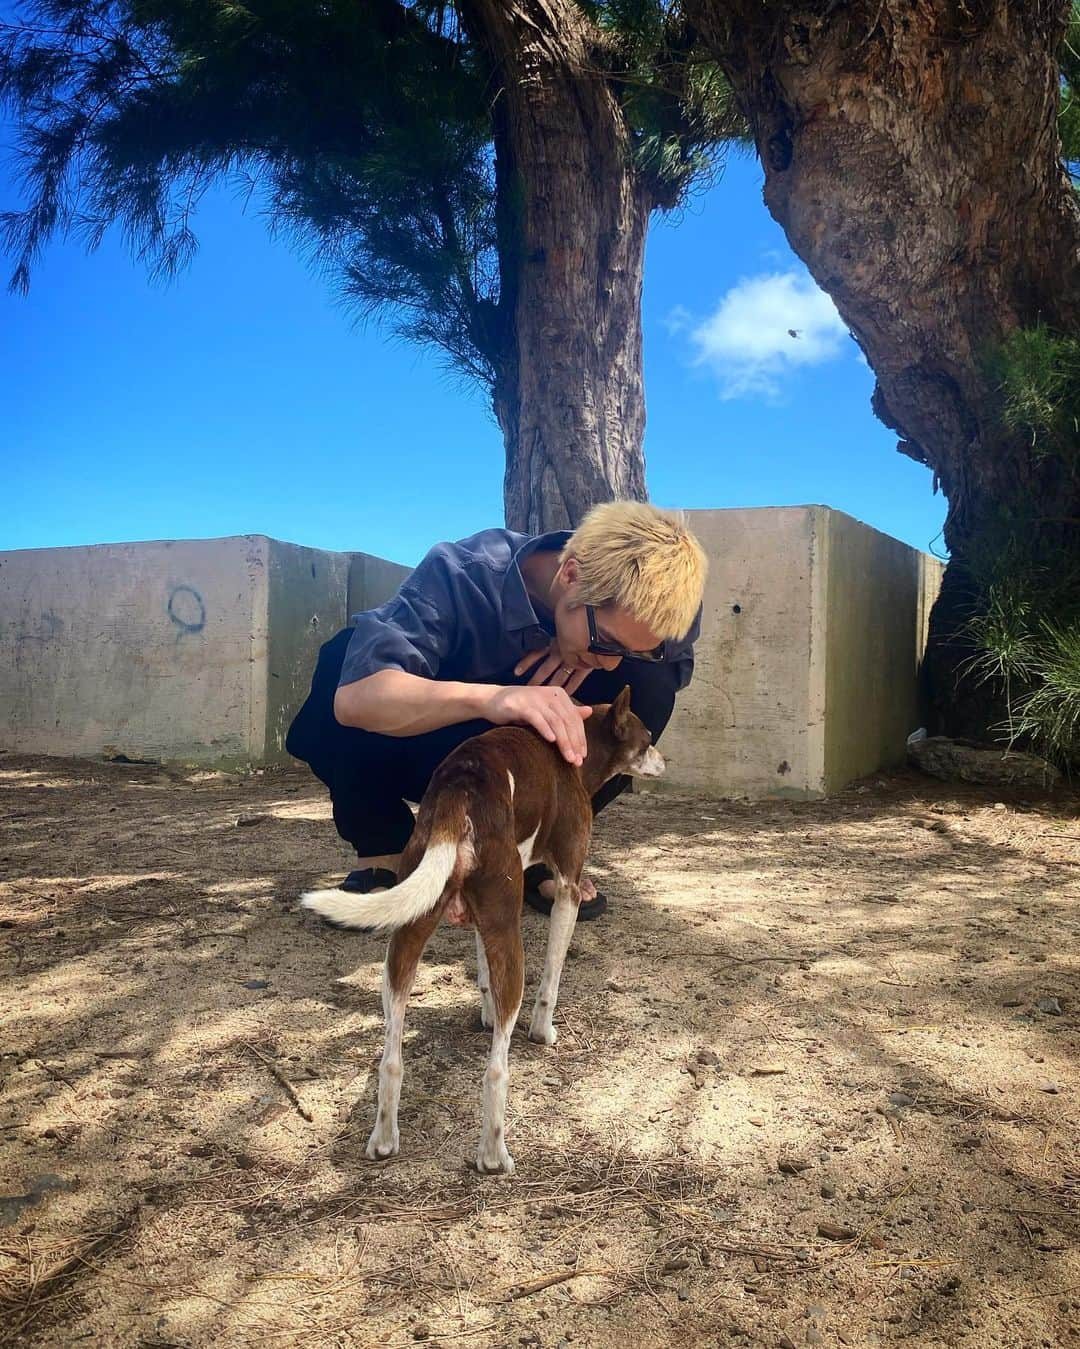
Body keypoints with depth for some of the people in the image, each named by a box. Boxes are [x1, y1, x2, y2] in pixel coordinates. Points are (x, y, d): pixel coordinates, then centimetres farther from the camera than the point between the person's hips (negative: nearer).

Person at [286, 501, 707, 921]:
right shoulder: (462, 576, -33)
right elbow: (353, 698, -45)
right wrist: (488, 696, -63)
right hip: (434, 756, -2)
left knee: (651, 683, -24)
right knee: (343, 656, -34)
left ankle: (541, 852, -7)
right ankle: (381, 855, -12)